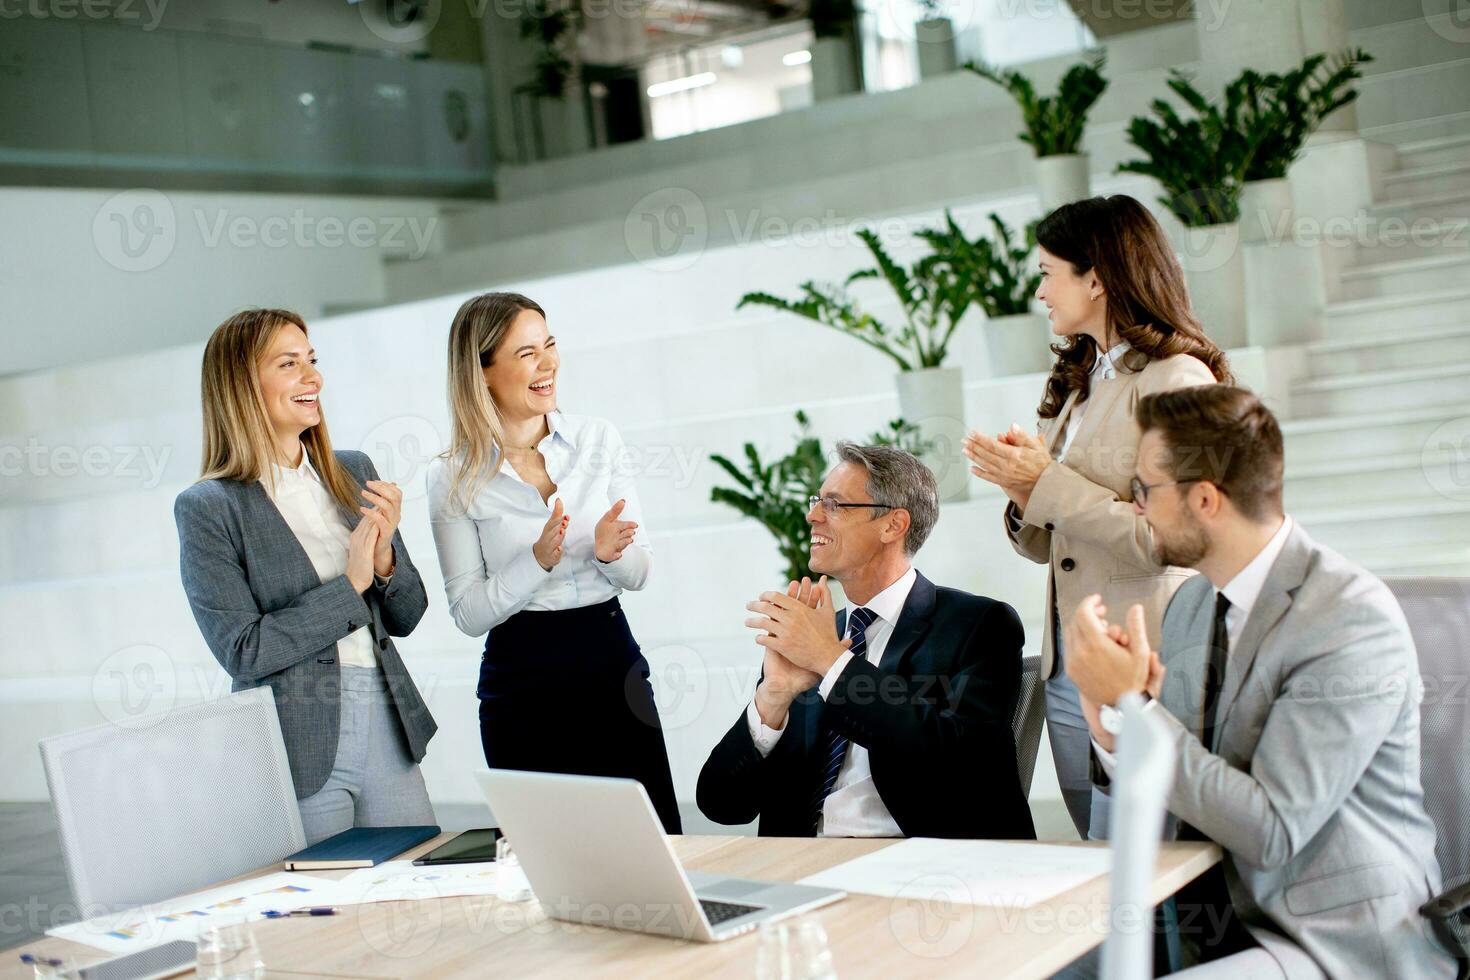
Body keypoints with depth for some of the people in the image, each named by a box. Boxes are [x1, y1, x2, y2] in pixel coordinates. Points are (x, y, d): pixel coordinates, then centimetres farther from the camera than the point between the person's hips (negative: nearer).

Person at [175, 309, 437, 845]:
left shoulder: (353, 472, 8)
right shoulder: (207, 508, -7)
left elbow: (405, 618, 11)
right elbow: (242, 651, -12)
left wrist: (383, 557, -9)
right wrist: (350, 584, -15)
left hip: (388, 729, 5)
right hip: (300, 748, -5)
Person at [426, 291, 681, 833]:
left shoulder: (598, 439, 3)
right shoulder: (454, 478, -4)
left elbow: (639, 572, 6)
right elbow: (468, 613, -5)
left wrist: (609, 552, -16)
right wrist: (538, 560, -20)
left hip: (612, 661, 2)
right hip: (521, 681, -2)